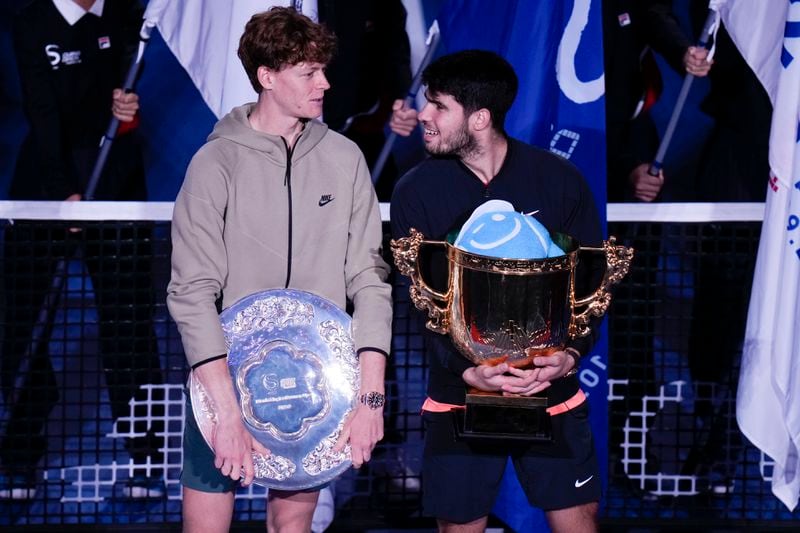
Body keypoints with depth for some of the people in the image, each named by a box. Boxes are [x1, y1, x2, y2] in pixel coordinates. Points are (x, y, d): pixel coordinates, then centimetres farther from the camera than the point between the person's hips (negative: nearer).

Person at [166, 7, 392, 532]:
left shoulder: (344, 159, 0)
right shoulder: (219, 161, -9)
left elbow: (369, 278, 0)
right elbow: (192, 293, -13)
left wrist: (370, 397, -9)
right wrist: (229, 411, -21)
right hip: (225, 376, -2)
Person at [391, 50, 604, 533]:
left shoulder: (560, 180, -2)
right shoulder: (417, 192, -2)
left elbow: (590, 279, -1)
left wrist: (571, 353, -19)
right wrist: (467, 369, -21)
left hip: (551, 389, 0)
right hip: (460, 391, 0)